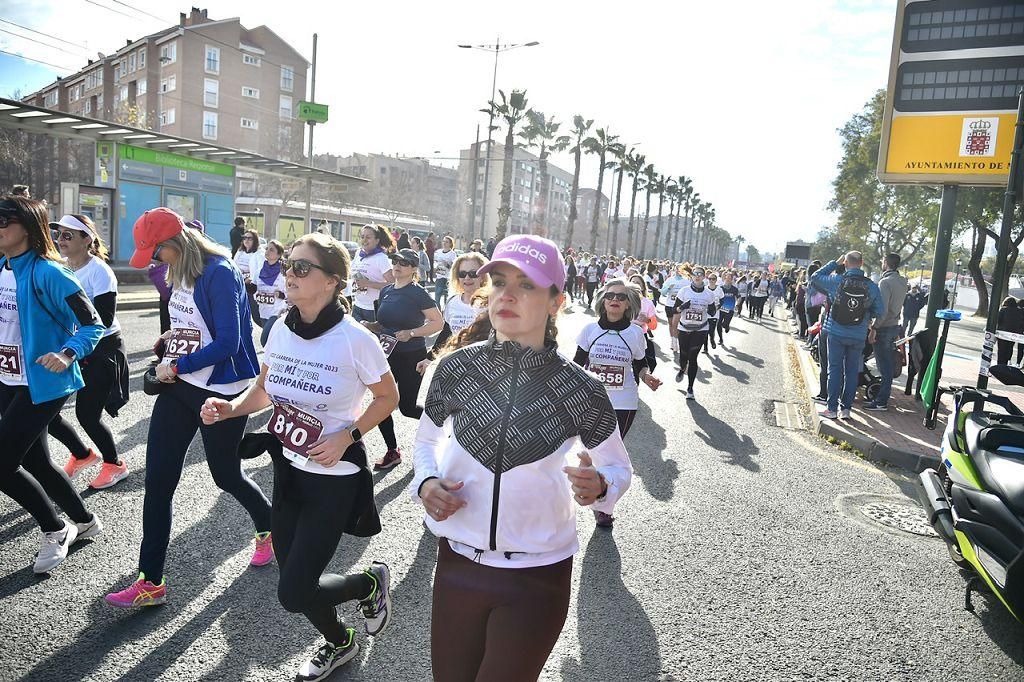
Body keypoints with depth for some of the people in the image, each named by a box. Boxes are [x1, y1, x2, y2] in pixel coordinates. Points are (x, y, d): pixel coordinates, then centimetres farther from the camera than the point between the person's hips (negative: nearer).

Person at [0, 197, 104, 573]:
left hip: (42, 384, -8)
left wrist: (67, 355, -31)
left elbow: (92, 325, -16)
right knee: (34, 462, 16)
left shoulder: (47, 273, -17)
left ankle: (55, 531, 15)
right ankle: (85, 521, 35)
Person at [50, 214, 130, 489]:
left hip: (102, 351, -7)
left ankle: (115, 464, 24)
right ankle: (82, 454, 30)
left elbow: (104, 318, -22)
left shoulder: (99, 271, -16)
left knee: (87, 415, -1)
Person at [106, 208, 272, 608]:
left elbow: (228, 342, -22)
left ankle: (269, 528, 40)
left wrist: (176, 367, -14)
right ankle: (151, 582, 14)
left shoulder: (219, 273, -19)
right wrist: (174, 337, 4)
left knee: (226, 475, 10)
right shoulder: (181, 274, 8)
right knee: (157, 481, 4)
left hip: (220, 391, -8)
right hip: (179, 388, 8)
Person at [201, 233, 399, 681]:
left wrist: (347, 436, -19)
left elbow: (388, 397, -7)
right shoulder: (282, 329, -4)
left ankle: (372, 582, 25)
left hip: (335, 477, -6)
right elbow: (264, 390, 11)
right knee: (295, 580, 17)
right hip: (288, 470, 6)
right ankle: (339, 643, 47)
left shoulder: (354, 339, -20)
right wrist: (230, 408, -8)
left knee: (294, 594, -5)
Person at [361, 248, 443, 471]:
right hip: (388, 355, 6)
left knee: (407, 407, 1)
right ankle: (392, 452, 17)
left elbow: (438, 322, -14)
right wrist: (371, 326, -1)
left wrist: (411, 332, -23)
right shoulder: (386, 291, 7)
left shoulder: (417, 293, -12)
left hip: (412, 357, -6)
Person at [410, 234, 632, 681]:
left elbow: (619, 468, 0)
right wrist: (426, 482, -11)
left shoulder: (581, 391, -16)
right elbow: (427, 438, 8)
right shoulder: (456, 368, -10)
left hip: (538, 577, -2)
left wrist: (597, 487, -22)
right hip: (457, 562, 3)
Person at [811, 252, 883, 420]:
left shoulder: (836, 281, -12)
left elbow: (816, 277, 4)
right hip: (858, 336, 1)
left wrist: (835, 262, 7)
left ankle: (832, 408, 6)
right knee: (852, 371, 10)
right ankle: (846, 408, 15)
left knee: (835, 369, 5)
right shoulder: (872, 286, -7)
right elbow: (879, 312, -2)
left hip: (836, 333, -1)